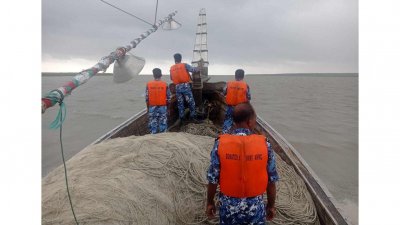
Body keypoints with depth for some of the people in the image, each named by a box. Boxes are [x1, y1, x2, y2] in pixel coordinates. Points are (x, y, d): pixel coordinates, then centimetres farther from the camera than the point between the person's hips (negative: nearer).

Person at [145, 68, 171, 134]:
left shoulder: (149, 84, -5)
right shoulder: (165, 84, -6)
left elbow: (147, 97, -3)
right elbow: (168, 97, -3)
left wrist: (148, 107, 9)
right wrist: (166, 105, 12)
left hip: (152, 107, 0)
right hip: (163, 107, 0)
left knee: (153, 123, 8)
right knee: (163, 122, 8)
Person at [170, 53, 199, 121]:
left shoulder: (171, 68, 9)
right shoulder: (184, 65, -4)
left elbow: (171, 78, 17)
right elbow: (193, 70, -12)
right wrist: (197, 70, 9)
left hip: (177, 87, 4)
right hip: (185, 86, -4)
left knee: (180, 103, 12)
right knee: (191, 102, 5)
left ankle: (181, 117, 14)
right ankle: (193, 116, 6)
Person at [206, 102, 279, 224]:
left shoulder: (220, 144, -16)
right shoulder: (264, 144, -15)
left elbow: (213, 180, -10)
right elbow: (271, 181, -7)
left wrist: (210, 202, 5)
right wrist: (271, 205, 8)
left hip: (228, 205, 0)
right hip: (255, 205, 0)